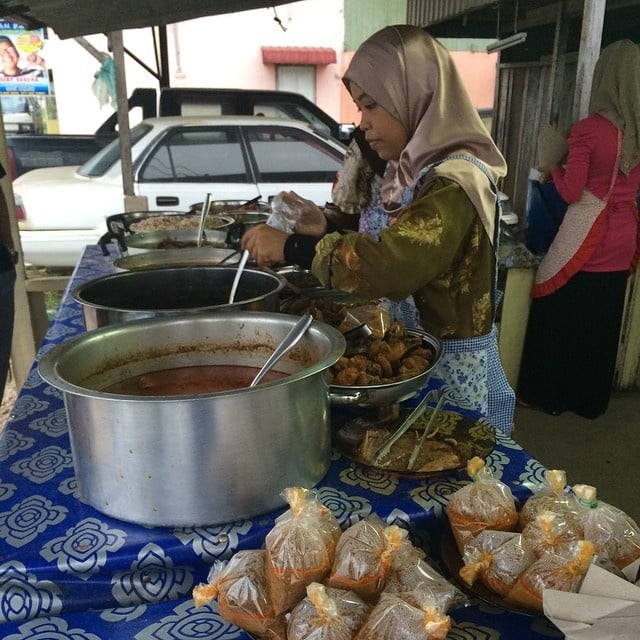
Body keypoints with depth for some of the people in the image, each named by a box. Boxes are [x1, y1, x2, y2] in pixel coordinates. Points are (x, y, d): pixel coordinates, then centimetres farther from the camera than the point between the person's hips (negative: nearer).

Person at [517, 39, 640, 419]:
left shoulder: (589, 129, -15)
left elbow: (571, 192, -12)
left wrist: (554, 170, 6)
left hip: (587, 236, -6)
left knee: (559, 316, 8)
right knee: (603, 322, 15)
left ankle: (548, 394, 18)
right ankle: (591, 399, 27)